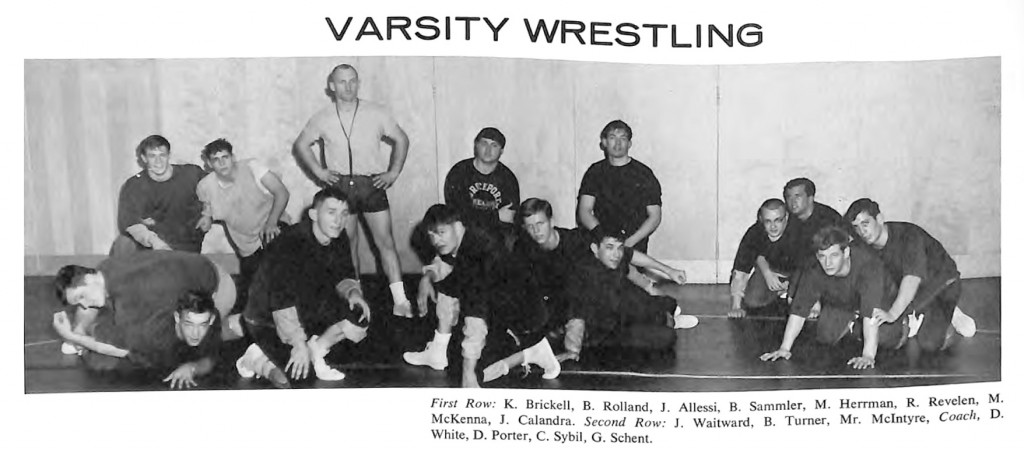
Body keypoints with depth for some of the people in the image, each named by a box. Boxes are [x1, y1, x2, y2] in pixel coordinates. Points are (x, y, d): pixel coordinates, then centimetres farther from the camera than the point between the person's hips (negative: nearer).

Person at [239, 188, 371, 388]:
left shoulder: (338, 239, -6)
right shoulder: (289, 244, -29)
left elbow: (343, 277, 5)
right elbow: (282, 304, -33)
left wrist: (352, 292, -19)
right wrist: (299, 345, -36)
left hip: (311, 309, 7)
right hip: (268, 318, -7)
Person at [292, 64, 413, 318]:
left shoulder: (376, 113, -1)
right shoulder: (322, 118, 2)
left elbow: (401, 140, 9)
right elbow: (301, 144, 16)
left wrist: (394, 172, 1)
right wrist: (318, 171, 5)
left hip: (372, 184, -1)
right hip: (339, 185, 1)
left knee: (386, 242, -5)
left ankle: (401, 302, -4)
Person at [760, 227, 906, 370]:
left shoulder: (867, 264, -41)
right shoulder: (815, 271, -30)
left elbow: (871, 312, -47)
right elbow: (799, 310, -24)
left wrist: (868, 355, -52)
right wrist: (785, 348, -29)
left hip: (880, 301, -3)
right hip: (840, 304, 4)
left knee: (887, 340, -24)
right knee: (826, 337, -14)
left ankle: (900, 324, 12)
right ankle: (853, 323, 18)